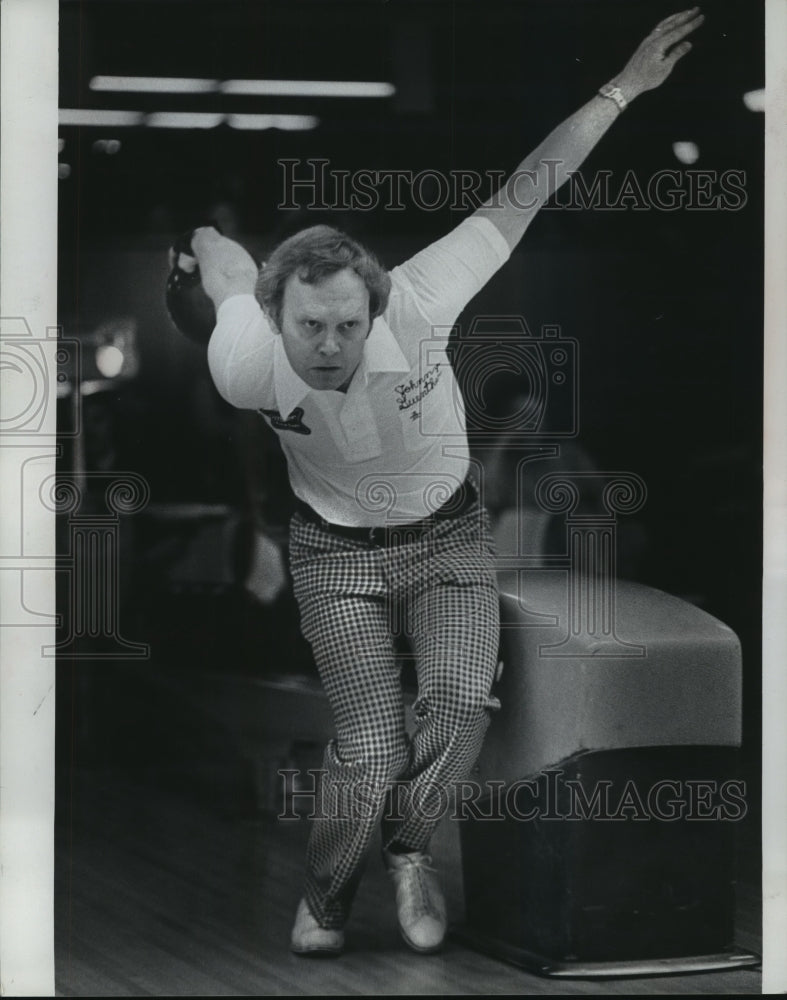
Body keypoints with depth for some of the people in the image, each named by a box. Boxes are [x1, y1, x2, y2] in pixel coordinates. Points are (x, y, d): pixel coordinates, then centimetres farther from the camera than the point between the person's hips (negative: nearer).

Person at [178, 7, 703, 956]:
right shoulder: (244, 365, -28)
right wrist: (201, 247, 22)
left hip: (447, 530, 1)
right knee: (371, 753, -15)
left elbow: (515, 200, -26)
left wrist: (624, 86, -25)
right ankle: (324, 896, 14)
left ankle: (405, 847, 9)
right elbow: (223, 256, -4)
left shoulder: (411, 309, -32)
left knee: (460, 710, -22)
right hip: (336, 549, 0)